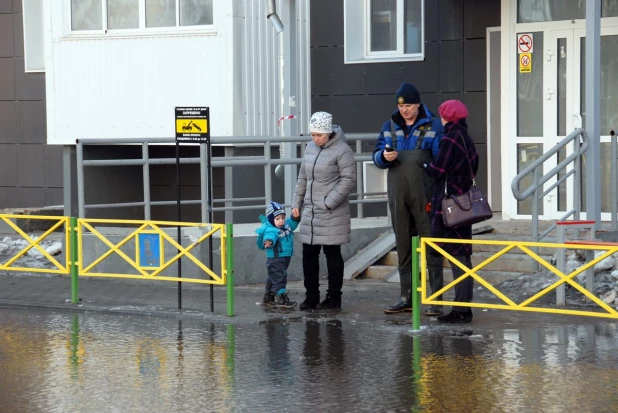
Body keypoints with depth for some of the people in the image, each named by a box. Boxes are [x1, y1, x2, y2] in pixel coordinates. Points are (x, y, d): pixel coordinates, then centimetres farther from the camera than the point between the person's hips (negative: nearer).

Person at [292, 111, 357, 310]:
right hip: (310, 211, 7)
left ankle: (334, 297, 11)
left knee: (332, 253, 2)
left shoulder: (341, 150, -12)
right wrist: (297, 203, 14)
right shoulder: (310, 147, 10)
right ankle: (311, 296, 17)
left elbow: (348, 180, -14)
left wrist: (329, 202, -17)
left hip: (332, 214, -7)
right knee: (309, 253, 7)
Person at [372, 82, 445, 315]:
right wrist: (384, 157, -13)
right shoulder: (389, 127, 12)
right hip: (398, 196, 5)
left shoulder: (433, 126, 0)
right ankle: (406, 297, 18)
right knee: (403, 247, 10)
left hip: (424, 197, -5)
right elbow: (377, 156, 12)